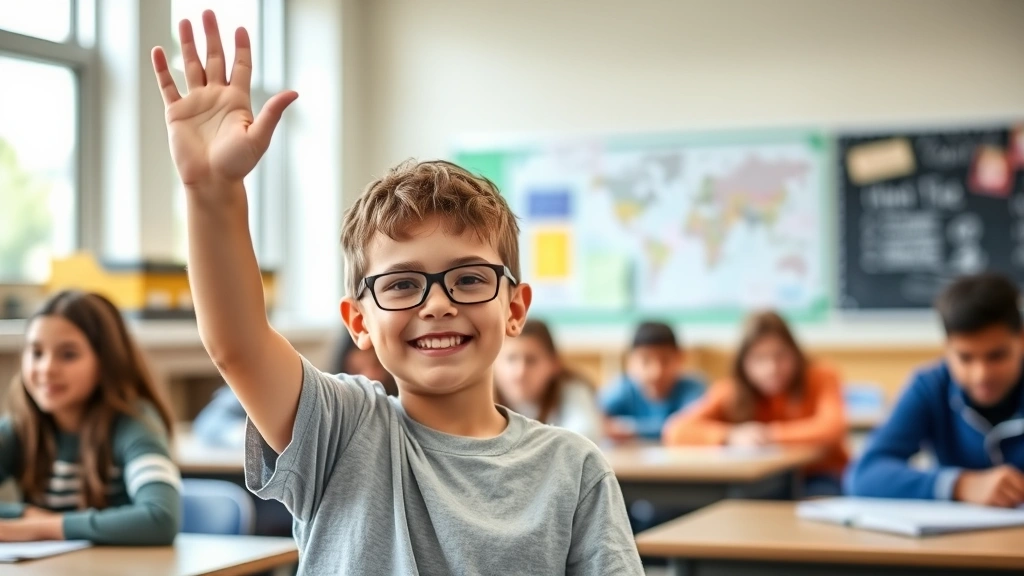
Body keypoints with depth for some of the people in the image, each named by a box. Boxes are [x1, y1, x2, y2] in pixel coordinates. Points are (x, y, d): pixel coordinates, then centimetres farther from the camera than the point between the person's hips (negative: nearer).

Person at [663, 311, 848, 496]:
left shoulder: (821, 378, -10)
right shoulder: (731, 391, -7)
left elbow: (833, 427, -27)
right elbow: (676, 431, -18)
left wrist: (772, 434, -32)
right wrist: (731, 435, -33)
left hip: (818, 480, -1)